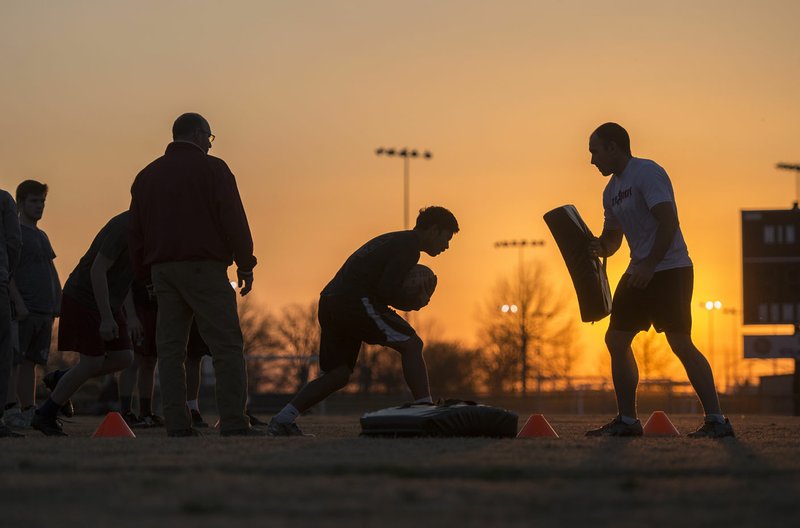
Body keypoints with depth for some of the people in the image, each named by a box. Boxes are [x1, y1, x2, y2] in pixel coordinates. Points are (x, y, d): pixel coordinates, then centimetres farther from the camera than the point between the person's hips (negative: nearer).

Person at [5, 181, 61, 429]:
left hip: (44, 311, 7)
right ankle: (12, 409, -12)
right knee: (13, 360, -9)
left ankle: (29, 411, 7)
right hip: (22, 310, -7)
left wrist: (59, 304, 14)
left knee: (31, 362, 7)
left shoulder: (42, 236, 22)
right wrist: (18, 302, -19)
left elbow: (52, 273, 24)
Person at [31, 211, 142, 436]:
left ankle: (62, 380, 19)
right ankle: (45, 415, 6)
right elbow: (97, 270, -27)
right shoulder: (123, 226, -25)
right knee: (92, 363, -8)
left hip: (109, 302, 9)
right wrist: (106, 318, -28)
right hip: (83, 299, -9)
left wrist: (131, 315, 13)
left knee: (123, 358, 2)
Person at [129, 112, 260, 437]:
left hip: (162, 270, 6)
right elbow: (233, 219, -7)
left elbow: (136, 233, 17)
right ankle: (233, 423, -11)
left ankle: (177, 425, -1)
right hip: (204, 268, -6)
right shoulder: (211, 168, -1)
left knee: (170, 349, 5)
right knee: (227, 346, -4)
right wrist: (245, 265, 0)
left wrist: (147, 277, 22)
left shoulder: (146, 176, 17)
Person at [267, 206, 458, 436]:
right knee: (411, 345, -5)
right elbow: (387, 290, -15)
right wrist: (415, 303, 0)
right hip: (355, 302, -9)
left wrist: (413, 299, 14)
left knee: (338, 374, 12)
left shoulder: (389, 241, 28)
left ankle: (282, 420, 5)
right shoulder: (409, 246, -3)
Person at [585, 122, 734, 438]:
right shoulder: (612, 190, 16)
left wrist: (649, 266, -25)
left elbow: (668, 221, -21)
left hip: (670, 270, -10)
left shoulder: (647, 173, -12)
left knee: (681, 344, -13)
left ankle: (716, 420, -11)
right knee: (616, 340, 6)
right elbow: (612, 238, 23)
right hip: (639, 273, 10)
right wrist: (597, 246, 0)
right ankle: (626, 420, 13)